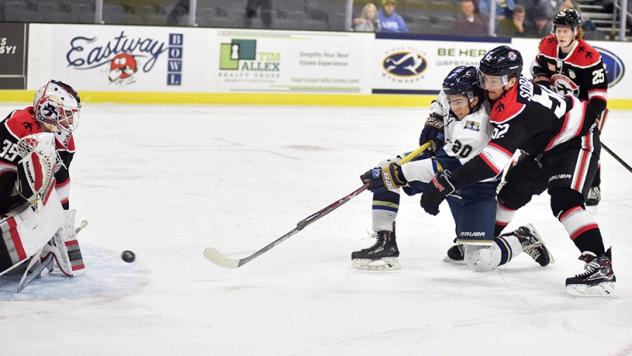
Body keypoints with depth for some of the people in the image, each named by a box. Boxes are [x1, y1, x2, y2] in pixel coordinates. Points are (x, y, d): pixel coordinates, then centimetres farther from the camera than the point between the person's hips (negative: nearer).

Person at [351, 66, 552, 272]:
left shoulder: (477, 126, -35)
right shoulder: (456, 96, -11)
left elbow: (446, 167, -40)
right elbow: (441, 103, 16)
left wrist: (398, 173, -41)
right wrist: (434, 121, -2)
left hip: (475, 186, -8)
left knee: (480, 261, -17)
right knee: (386, 172, -9)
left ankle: (523, 240, 13)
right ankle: (385, 243, -4)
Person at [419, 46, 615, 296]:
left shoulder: (515, 108, -38)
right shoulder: (502, 87, -10)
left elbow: (495, 157, -47)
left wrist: (447, 182, -51)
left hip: (576, 141, -10)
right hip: (545, 146, 10)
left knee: (564, 201, -28)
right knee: (510, 192, 15)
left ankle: (601, 266, -36)